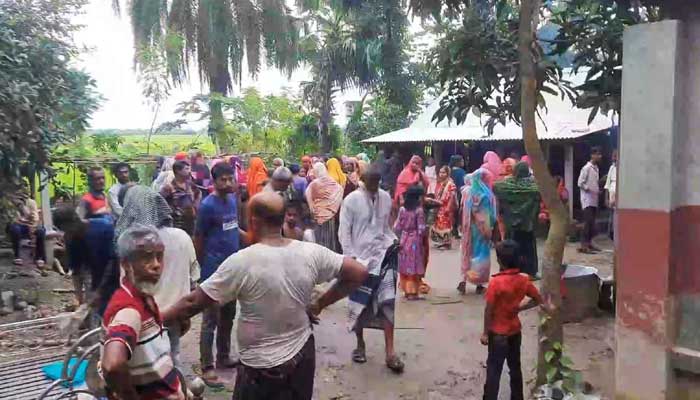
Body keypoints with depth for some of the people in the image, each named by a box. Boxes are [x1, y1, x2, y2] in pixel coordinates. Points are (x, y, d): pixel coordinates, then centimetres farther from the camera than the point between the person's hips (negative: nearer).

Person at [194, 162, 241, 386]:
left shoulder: (233, 199, 5)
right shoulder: (208, 205, -15)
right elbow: (198, 238, -8)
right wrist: (204, 266, -2)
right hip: (214, 270, -7)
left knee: (228, 316, 17)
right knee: (210, 320, 0)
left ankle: (224, 357, 31)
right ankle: (207, 367, 8)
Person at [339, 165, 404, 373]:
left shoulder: (386, 197, 5)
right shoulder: (351, 200, -8)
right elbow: (344, 232, -7)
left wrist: (394, 241, -1)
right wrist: (350, 257, -14)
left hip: (382, 254, 3)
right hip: (360, 257, -2)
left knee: (387, 301, -6)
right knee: (359, 303, 9)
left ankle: (390, 351, 0)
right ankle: (360, 344, 29)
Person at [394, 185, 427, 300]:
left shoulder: (402, 209, 0)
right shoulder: (419, 210, -13)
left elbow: (396, 226, 1)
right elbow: (421, 229, -14)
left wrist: (398, 238, 13)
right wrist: (422, 237, 5)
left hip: (403, 240, 4)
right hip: (415, 240, -4)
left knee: (404, 265, 12)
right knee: (414, 266, 2)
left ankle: (406, 290, 21)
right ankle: (412, 292, 4)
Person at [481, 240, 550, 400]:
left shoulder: (496, 282, -23)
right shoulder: (524, 280, -7)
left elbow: (489, 310, -17)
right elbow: (538, 300, 6)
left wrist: (485, 333, -9)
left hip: (498, 333, -5)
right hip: (515, 331, 5)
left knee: (494, 369, 6)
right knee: (515, 367, 19)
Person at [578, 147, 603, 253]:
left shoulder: (596, 168, 14)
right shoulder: (587, 168, -11)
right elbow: (580, 183, -15)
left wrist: (598, 190, 5)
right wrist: (590, 190, -17)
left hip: (594, 200, 8)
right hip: (587, 199, -8)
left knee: (592, 222, 9)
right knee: (588, 222, -12)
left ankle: (589, 243, 16)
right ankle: (583, 245, -11)